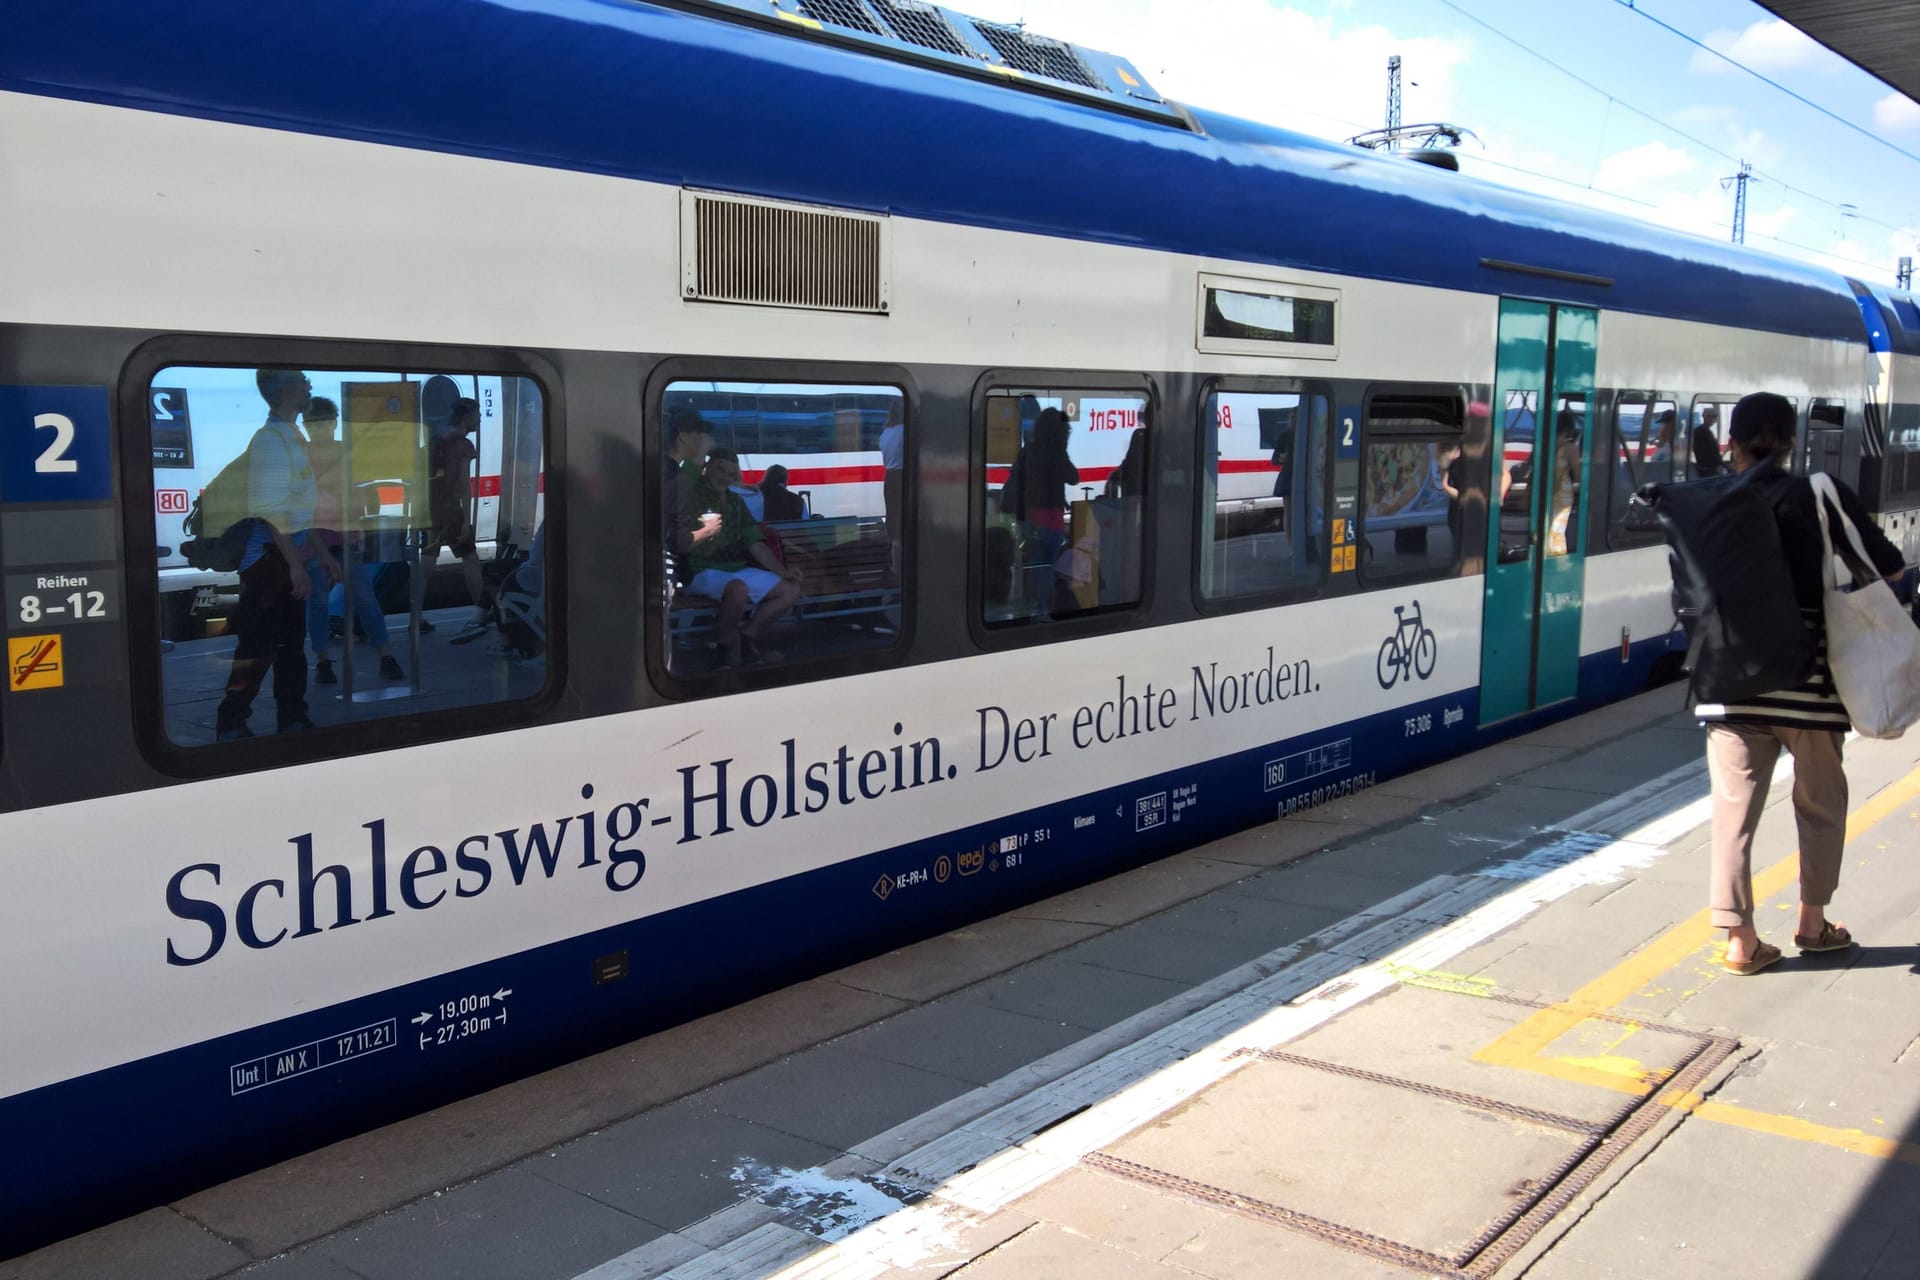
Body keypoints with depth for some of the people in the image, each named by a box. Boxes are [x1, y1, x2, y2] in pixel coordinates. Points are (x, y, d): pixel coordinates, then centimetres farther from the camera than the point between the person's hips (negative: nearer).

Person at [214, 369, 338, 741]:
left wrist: (318, 551, 22)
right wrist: (295, 564, -23)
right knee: (258, 645, -4)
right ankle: (231, 725, 4)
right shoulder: (270, 440, -16)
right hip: (270, 558, -10)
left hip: (291, 555, 10)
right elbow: (272, 512, -22)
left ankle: (292, 718, 22)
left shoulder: (292, 437, 14)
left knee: (291, 641, 14)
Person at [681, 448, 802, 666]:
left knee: (791, 589, 0)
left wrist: (783, 572, 3)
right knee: (737, 588, -39)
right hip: (703, 571, -8)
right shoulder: (692, 497, -6)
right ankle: (725, 645, -16)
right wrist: (706, 532, -16)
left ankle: (747, 638, 0)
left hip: (738, 569, 8)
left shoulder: (734, 501, 15)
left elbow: (755, 543, 12)